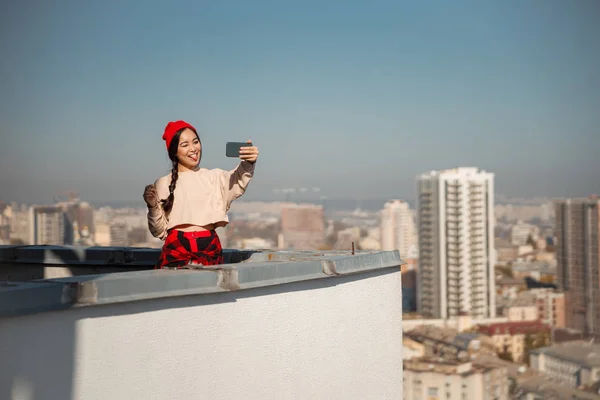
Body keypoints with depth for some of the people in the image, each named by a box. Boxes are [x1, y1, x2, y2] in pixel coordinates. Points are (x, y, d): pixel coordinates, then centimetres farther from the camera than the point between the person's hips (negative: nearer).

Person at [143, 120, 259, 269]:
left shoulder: (215, 177, 10)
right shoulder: (163, 184, 9)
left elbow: (238, 182, -14)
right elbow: (160, 232, 8)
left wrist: (248, 163, -33)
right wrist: (153, 207, -9)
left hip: (210, 251, 1)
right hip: (176, 251, -1)